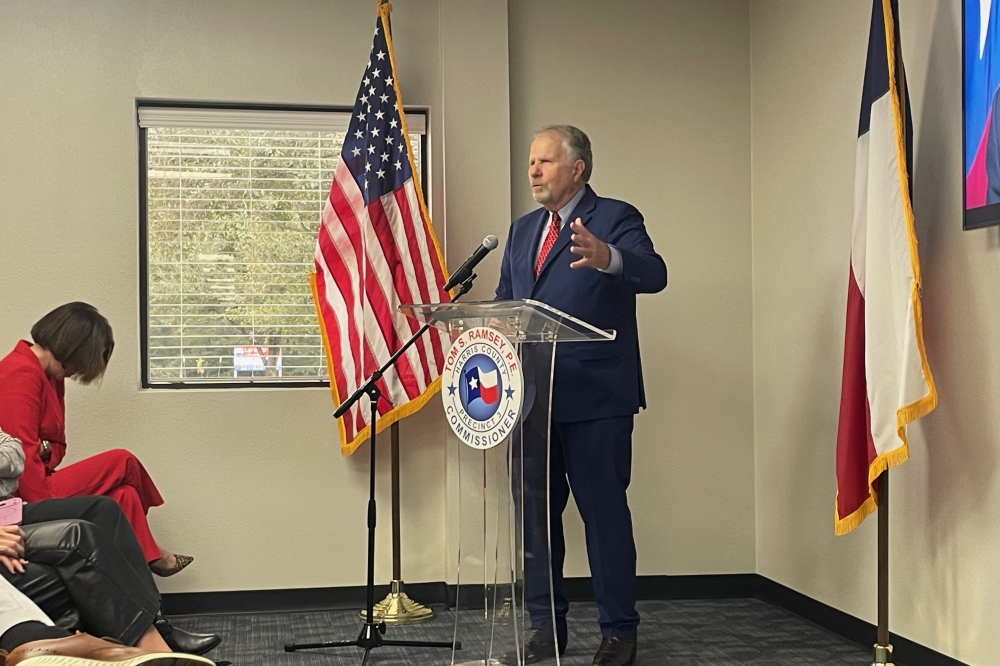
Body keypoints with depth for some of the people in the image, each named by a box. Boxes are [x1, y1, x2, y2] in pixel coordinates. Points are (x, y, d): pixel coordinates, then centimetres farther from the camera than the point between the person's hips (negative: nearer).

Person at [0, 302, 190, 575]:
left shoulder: (49, 375, 16)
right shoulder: (22, 373, -17)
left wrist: (44, 450, -9)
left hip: (36, 485, 10)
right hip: (27, 498, -10)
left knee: (124, 496, -2)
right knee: (122, 462, -5)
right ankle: (152, 555, 14)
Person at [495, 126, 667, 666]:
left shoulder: (614, 219, -4)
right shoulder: (522, 229, 17)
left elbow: (653, 274, -21)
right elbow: (503, 302, 18)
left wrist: (607, 258, -43)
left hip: (595, 398, -7)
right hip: (532, 396, 7)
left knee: (604, 513, -1)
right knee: (534, 513, 12)